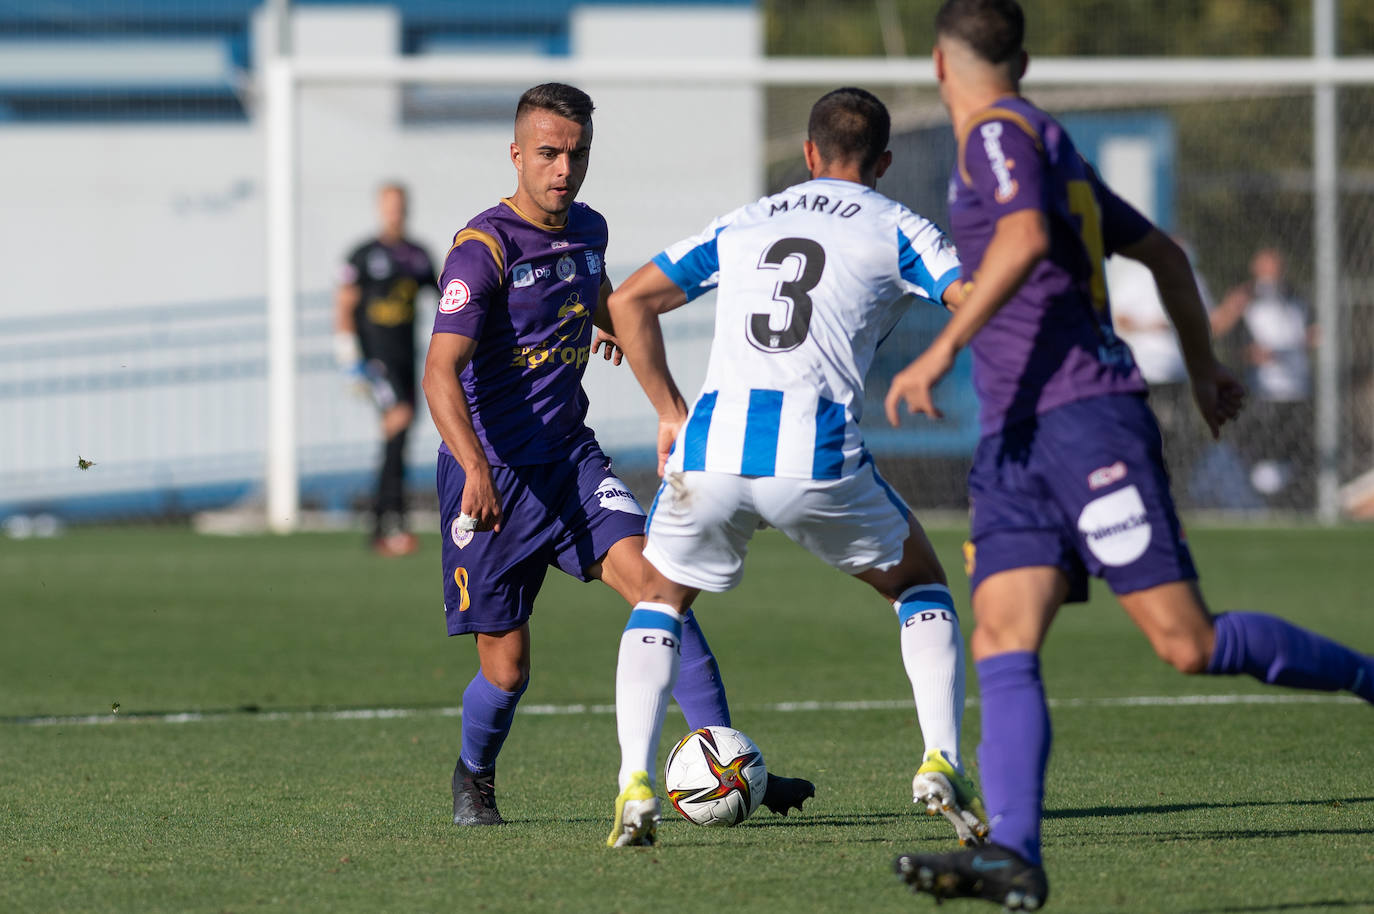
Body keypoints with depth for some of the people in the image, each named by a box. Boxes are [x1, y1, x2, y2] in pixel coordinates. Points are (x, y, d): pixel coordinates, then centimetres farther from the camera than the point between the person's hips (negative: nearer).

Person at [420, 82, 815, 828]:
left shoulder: (587, 229, 5)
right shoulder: (482, 248, -17)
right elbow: (441, 373, -28)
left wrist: (607, 319, 51)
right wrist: (475, 469, -41)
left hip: (571, 460, 5)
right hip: (491, 476, -5)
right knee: (507, 669, 0)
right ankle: (474, 778, 32)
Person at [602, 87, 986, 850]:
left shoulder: (741, 226, 24)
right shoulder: (893, 229, 12)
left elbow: (630, 302, 25)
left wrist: (670, 411, 25)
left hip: (711, 443, 2)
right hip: (817, 456, -2)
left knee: (659, 603, 24)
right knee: (920, 586, 22)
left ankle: (634, 787, 5)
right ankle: (941, 765, 6)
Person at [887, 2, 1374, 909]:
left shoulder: (999, 132, -4)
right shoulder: (1052, 149, 23)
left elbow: (1025, 239, -24)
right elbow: (1163, 252, 31)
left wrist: (944, 347, -26)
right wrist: (1203, 367, 42)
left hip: (1085, 416, -9)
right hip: (1017, 439, 9)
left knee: (1190, 643, -12)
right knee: (1001, 646, -9)